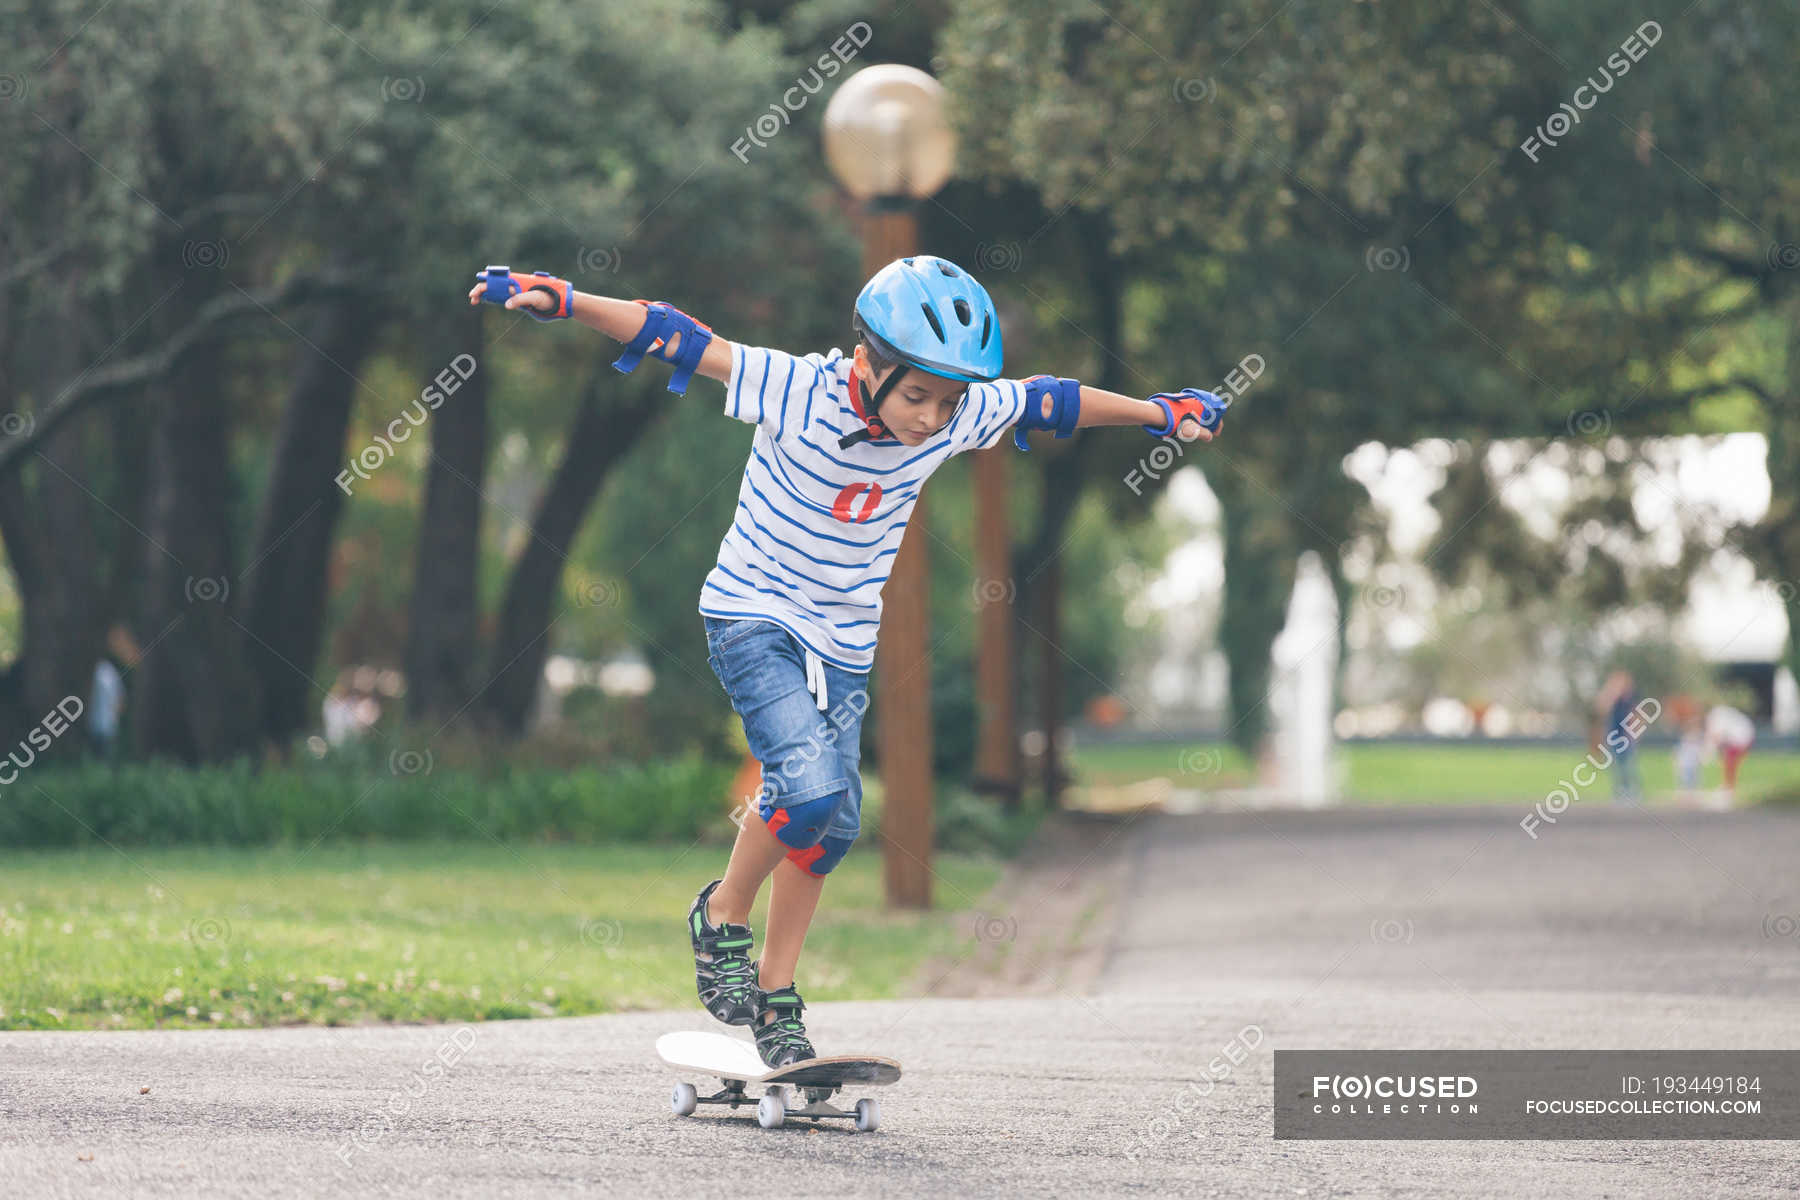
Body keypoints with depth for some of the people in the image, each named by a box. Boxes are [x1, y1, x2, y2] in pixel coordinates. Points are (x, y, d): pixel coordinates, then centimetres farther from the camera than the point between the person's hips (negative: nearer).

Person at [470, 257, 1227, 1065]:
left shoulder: (960, 415, -10)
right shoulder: (800, 392, -23)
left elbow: (1050, 403, 6)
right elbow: (675, 337, -24)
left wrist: (1161, 413, 17)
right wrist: (559, 300, -31)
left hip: (844, 642, 5)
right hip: (753, 616, -5)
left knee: (832, 822, 4)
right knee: (810, 784, -24)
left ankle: (776, 999, 19)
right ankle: (722, 920, 2)